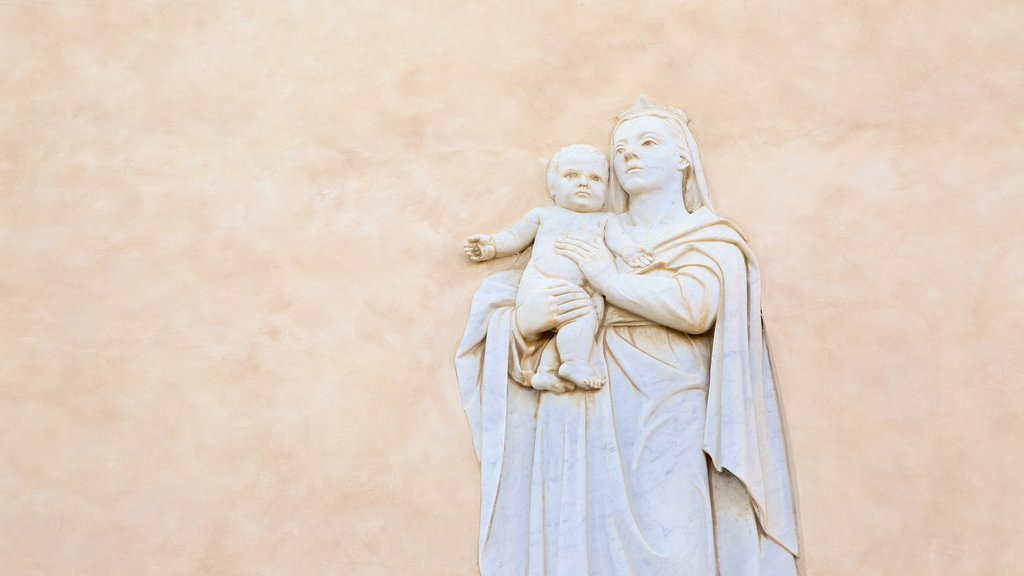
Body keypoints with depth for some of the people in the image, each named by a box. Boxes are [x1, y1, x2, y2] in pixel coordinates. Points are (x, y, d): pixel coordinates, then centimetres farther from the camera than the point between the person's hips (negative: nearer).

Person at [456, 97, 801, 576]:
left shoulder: (711, 237, 11)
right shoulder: (594, 236, 19)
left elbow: (696, 307, -10)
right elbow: (497, 300, 13)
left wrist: (609, 278, -4)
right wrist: (524, 318, -10)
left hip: (663, 415, -2)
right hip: (586, 418, 3)